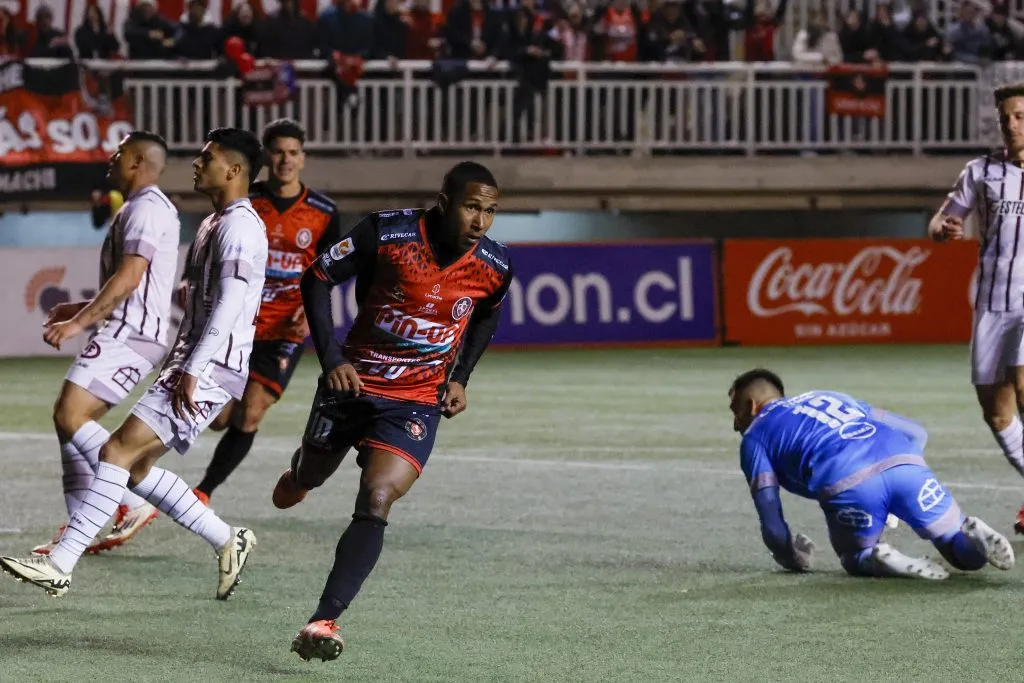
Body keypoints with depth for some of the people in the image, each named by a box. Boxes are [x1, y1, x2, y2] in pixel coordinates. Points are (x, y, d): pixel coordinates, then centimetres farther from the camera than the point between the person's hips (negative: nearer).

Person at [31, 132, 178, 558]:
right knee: (69, 417, 9)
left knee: (70, 414, -19)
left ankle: (134, 504, -17)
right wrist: (80, 311, 29)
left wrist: (78, 323, -22)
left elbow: (128, 279, -21)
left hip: (131, 334, -11)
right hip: (127, 332, 11)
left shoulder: (146, 207, -10)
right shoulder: (141, 208, 23)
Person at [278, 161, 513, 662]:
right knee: (310, 476, 23)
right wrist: (331, 358, -16)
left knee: (376, 502, -20)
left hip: (417, 403, 0)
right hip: (354, 381, 1)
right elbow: (318, 279, -8)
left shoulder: (494, 267, -11)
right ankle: (300, 471, 63)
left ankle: (326, 619, -19)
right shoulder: (386, 233, -20)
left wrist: (460, 377, 4)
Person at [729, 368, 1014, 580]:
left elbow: (772, 523, 16)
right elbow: (916, 432, 37)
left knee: (857, 559, 24)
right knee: (968, 555, 17)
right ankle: (974, 539, -19)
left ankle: (879, 560, -12)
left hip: (846, 486, -4)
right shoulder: (831, 397, 40)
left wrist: (794, 560, 34)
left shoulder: (754, 437, 24)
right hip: (906, 463, 4)